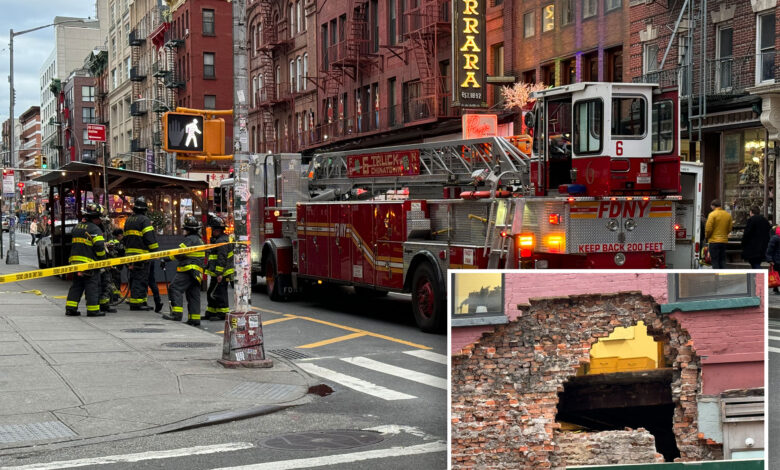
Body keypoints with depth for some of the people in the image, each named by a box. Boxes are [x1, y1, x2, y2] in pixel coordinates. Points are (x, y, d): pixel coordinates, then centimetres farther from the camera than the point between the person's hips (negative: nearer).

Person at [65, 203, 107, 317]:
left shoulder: (76, 227, 16)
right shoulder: (94, 229, -12)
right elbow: (99, 246, -18)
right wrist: (102, 258, -4)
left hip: (75, 260, 8)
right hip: (89, 262, -8)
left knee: (76, 285, 13)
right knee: (92, 286, -3)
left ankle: (70, 308, 10)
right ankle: (93, 310, -3)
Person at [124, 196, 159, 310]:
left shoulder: (128, 220, 16)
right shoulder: (144, 220, -10)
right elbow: (150, 238, -16)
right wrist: (156, 251, -10)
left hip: (130, 254, 8)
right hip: (141, 254, -8)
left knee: (134, 278, 12)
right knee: (140, 279, -7)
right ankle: (136, 302, -10)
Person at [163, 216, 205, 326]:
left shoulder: (190, 239, -8)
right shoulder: (199, 240, 23)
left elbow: (179, 252, -14)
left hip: (188, 269, -10)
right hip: (197, 272, 10)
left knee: (175, 288, -14)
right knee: (193, 295, 10)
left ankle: (176, 313, -26)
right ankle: (195, 319, 9)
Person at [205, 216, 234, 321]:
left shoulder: (222, 241, -18)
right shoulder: (216, 240, 18)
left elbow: (222, 259, -24)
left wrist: (220, 274, -26)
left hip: (221, 274, -11)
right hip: (216, 274, 11)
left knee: (220, 294, -7)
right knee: (211, 293, 16)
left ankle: (223, 313, -3)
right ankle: (211, 313, 23)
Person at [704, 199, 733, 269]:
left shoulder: (712, 214, -10)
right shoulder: (728, 215, 7)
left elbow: (708, 228, -12)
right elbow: (729, 229, 9)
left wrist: (707, 237, 5)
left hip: (714, 241, -5)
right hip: (724, 241, 5)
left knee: (715, 262, -2)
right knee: (722, 261, 11)